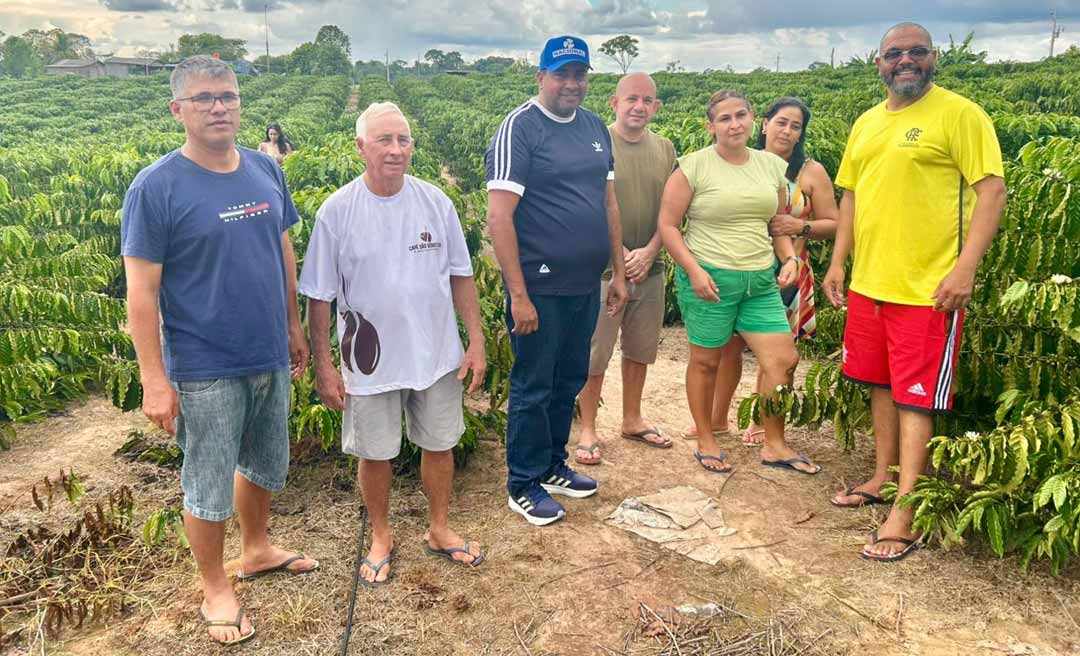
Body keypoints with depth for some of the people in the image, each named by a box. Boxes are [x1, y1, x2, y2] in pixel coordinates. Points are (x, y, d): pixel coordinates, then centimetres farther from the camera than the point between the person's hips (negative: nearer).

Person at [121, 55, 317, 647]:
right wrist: (154, 380, -15)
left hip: (270, 357, 6)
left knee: (266, 464, 21)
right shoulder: (156, 187, -13)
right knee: (209, 484, 9)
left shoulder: (265, 170, 3)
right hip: (205, 370, -5)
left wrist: (293, 326, 14)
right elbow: (141, 292, -13)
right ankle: (215, 589, 30)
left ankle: (257, 550, 46)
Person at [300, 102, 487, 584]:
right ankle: (381, 536, 36)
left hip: (438, 355, 2)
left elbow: (460, 276, 4)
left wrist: (476, 340, 1)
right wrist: (323, 367, -6)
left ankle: (439, 529, 39)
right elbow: (319, 296, -5)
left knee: (439, 444, 16)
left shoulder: (435, 201, -3)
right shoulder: (337, 211, -10)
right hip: (370, 360, -2)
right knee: (375, 453, 12)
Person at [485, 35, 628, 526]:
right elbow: (499, 216, -17)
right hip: (540, 288, -7)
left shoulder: (596, 128, 11)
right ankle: (523, 486, 20)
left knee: (569, 381, 17)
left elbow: (609, 203, 17)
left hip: (585, 286, 7)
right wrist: (519, 296, -20)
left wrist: (618, 272, 14)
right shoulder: (519, 128, -11)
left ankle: (553, 466, 34)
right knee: (534, 387, 4)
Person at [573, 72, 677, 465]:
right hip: (603, 268, -5)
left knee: (640, 350, 16)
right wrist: (620, 254, -14)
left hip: (649, 268, 5)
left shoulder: (664, 149, 8)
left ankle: (632, 420, 32)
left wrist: (649, 252, -8)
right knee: (594, 354, 1)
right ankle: (588, 430, 15)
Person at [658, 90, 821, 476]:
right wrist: (694, 270, -16)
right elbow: (668, 225, -7)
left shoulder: (772, 166, 9)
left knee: (784, 359, 2)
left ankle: (774, 446, 19)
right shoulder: (695, 166, -6)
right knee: (706, 360, 7)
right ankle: (705, 442, 25)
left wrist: (789, 258, 1)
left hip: (761, 281, 5)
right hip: (709, 279, -5)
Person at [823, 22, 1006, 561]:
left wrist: (965, 267, -20)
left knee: (916, 397, -3)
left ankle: (903, 516, 3)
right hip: (869, 283, 7)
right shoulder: (866, 123, 13)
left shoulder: (960, 114, -7)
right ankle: (884, 478, 33)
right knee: (880, 383, 16)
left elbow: (992, 190, -11)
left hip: (929, 287, -7)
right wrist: (838, 263, 11)